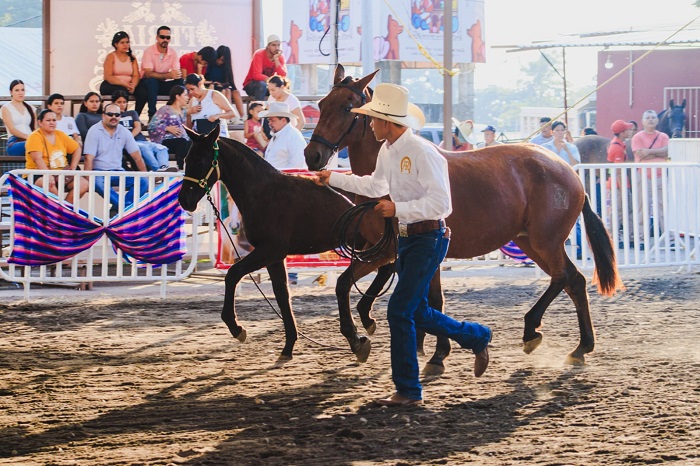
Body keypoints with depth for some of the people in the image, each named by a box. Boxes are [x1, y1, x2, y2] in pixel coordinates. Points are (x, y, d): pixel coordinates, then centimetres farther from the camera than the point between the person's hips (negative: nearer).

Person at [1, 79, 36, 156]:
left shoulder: (30, 108, 25)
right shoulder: (6, 108, 11)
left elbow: (35, 128, 17)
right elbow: (12, 129, -2)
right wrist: (28, 137, -19)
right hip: (14, 143, -4)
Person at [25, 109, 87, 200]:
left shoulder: (60, 135, 14)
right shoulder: (35, 137, -6)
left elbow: (77, 148, 20)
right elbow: (37, 159, -19)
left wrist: (73, 167, 4)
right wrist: (48, 176, -32)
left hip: (61, 174, 6)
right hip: (39, 176, -6)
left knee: (83, 184, -16)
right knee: (49, 185, -40)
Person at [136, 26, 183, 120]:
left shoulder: (173, 53, -2)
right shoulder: (149, 51, -14)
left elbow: (176, 73, -7)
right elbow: (148, 74, -24)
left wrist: (177, 75, -34)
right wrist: (168, 75, -36)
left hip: (163, 84, 4)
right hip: (147, 83, -4)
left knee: (180, 82, -22)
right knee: (152, 81, -37)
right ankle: (152, 114, -38)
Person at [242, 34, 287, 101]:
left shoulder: (280, 57, -4)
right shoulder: (259, 55, -19)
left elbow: (283, 76, -16)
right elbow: (257, 75, -29)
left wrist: (276, 60, -23)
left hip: (268, 84, 5)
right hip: (251, 85, -5)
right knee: (262, 84, -36)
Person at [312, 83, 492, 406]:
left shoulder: (422, 153, -20)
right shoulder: (387, 151, 8)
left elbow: (440, 202, -25)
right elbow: (376, 186, 28)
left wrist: (398, 209, -30)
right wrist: (333, 179, 32)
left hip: (428, 239, -9)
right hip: (406, 238, 9)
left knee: (399, 310, -10)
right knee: (416, 313, 14)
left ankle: (408, 390, -2)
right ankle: (477, 337, 34)